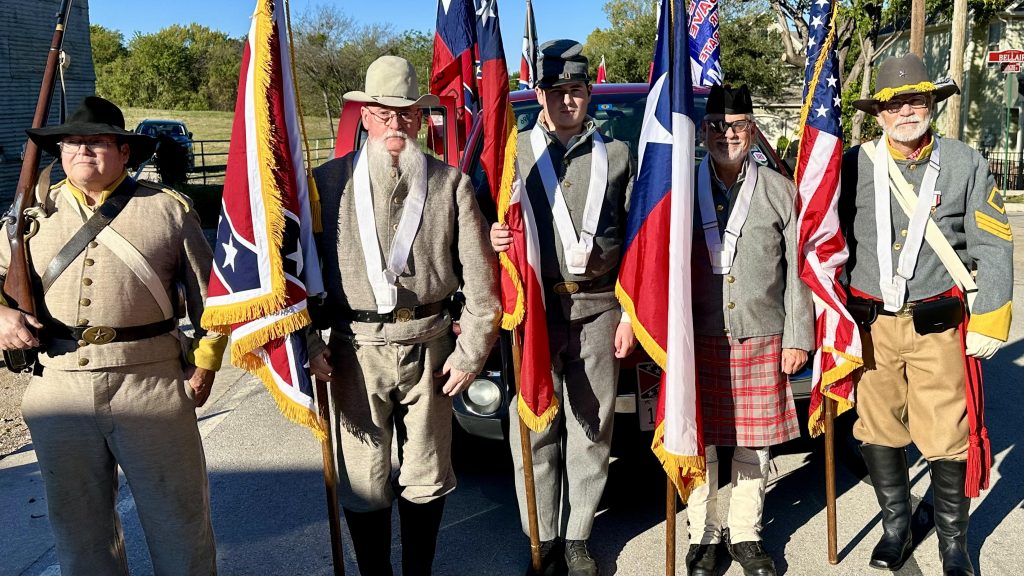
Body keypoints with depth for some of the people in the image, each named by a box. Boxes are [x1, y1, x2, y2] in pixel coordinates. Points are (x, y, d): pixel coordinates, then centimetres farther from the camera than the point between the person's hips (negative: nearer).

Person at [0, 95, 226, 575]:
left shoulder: (167, 208, 3)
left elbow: (208, 289, 4)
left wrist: (204, 363, 0)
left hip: (150, 384, -3)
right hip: (59, 388, 3)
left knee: (177, 512, 8)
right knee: (77, 518, 16)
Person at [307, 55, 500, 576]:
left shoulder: (451, 183, 1)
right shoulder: (328, 181, -1)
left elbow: (480, 278, 0)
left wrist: (471, 352, -3)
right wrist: (308, 345, -4)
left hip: (430, 347, 1)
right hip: (356, 351, -1)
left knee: (427, 477, 13)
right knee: (363, 480, 8)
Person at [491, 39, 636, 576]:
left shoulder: (615, 154, 11)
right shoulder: (514, 152, 7)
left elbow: (633, 239, 10)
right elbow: (494, 223, 10)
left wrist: (629, 311, 5)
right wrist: (493, 239, -15)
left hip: (598, 309, 1)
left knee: (592, 426, 6)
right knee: (535, 428, 2)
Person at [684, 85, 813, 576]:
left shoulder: (780, 191, 6)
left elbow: (797, 271, 6)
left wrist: (798, 337, 2)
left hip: (763, 340, 1)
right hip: (699, 341, 0)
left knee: (752, 444, 9)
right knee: (698, 441, 6)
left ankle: (745, 534, 27)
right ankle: (704, 534, 24)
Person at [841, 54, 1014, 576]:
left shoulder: (966, 164, 4)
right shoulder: (855, 166, 3)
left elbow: (992, 247, 4)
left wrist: (989, 322, -2)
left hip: (939, 324, -1)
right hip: (871, 324, 1)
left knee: (947, 440, 2)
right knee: (878, 433, 10)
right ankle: (896, 526, 33)